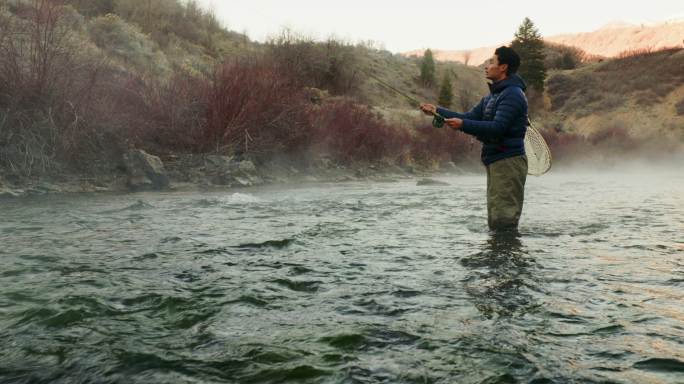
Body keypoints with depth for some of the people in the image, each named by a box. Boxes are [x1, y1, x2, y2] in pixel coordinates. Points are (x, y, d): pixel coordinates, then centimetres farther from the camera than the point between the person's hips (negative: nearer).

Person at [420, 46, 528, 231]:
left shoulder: (513, 94, -12)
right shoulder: (492, 96, 20)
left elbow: (498, 127, -22)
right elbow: (470, 117, 15)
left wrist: (463, 125, -27)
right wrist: (438, 111, 7)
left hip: (508, 162, -10)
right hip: (495, 161, 10)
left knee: (504, 221, -10)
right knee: (495, 221, 14)